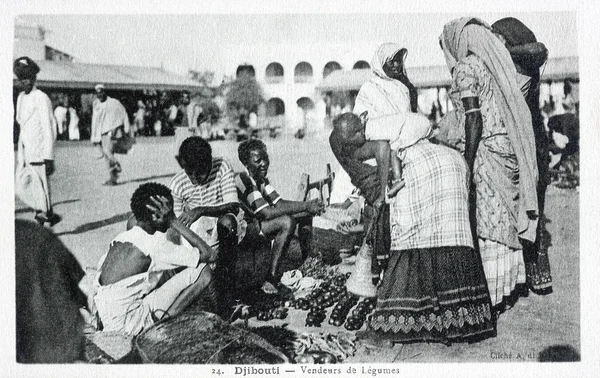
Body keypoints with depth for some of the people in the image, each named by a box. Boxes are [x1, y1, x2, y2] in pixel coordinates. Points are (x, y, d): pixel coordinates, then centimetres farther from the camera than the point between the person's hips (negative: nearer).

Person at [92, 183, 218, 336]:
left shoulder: (120, 238, 8)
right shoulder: (154, 244, -16)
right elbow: (210, 255, -12)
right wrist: (175, 222, -9)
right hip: (127, 325, -8)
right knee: (203, 272, -11)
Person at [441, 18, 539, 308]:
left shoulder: (465, 68, -10)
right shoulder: (495, 63, 15)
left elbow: (474, 119, -18)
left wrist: (467, 164, -16)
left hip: (488, 150, -8)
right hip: (509, 150, 8)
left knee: (488, 224, -1)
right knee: (505, 219, 15)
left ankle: (492, 297, 5)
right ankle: (507, 288, 25)